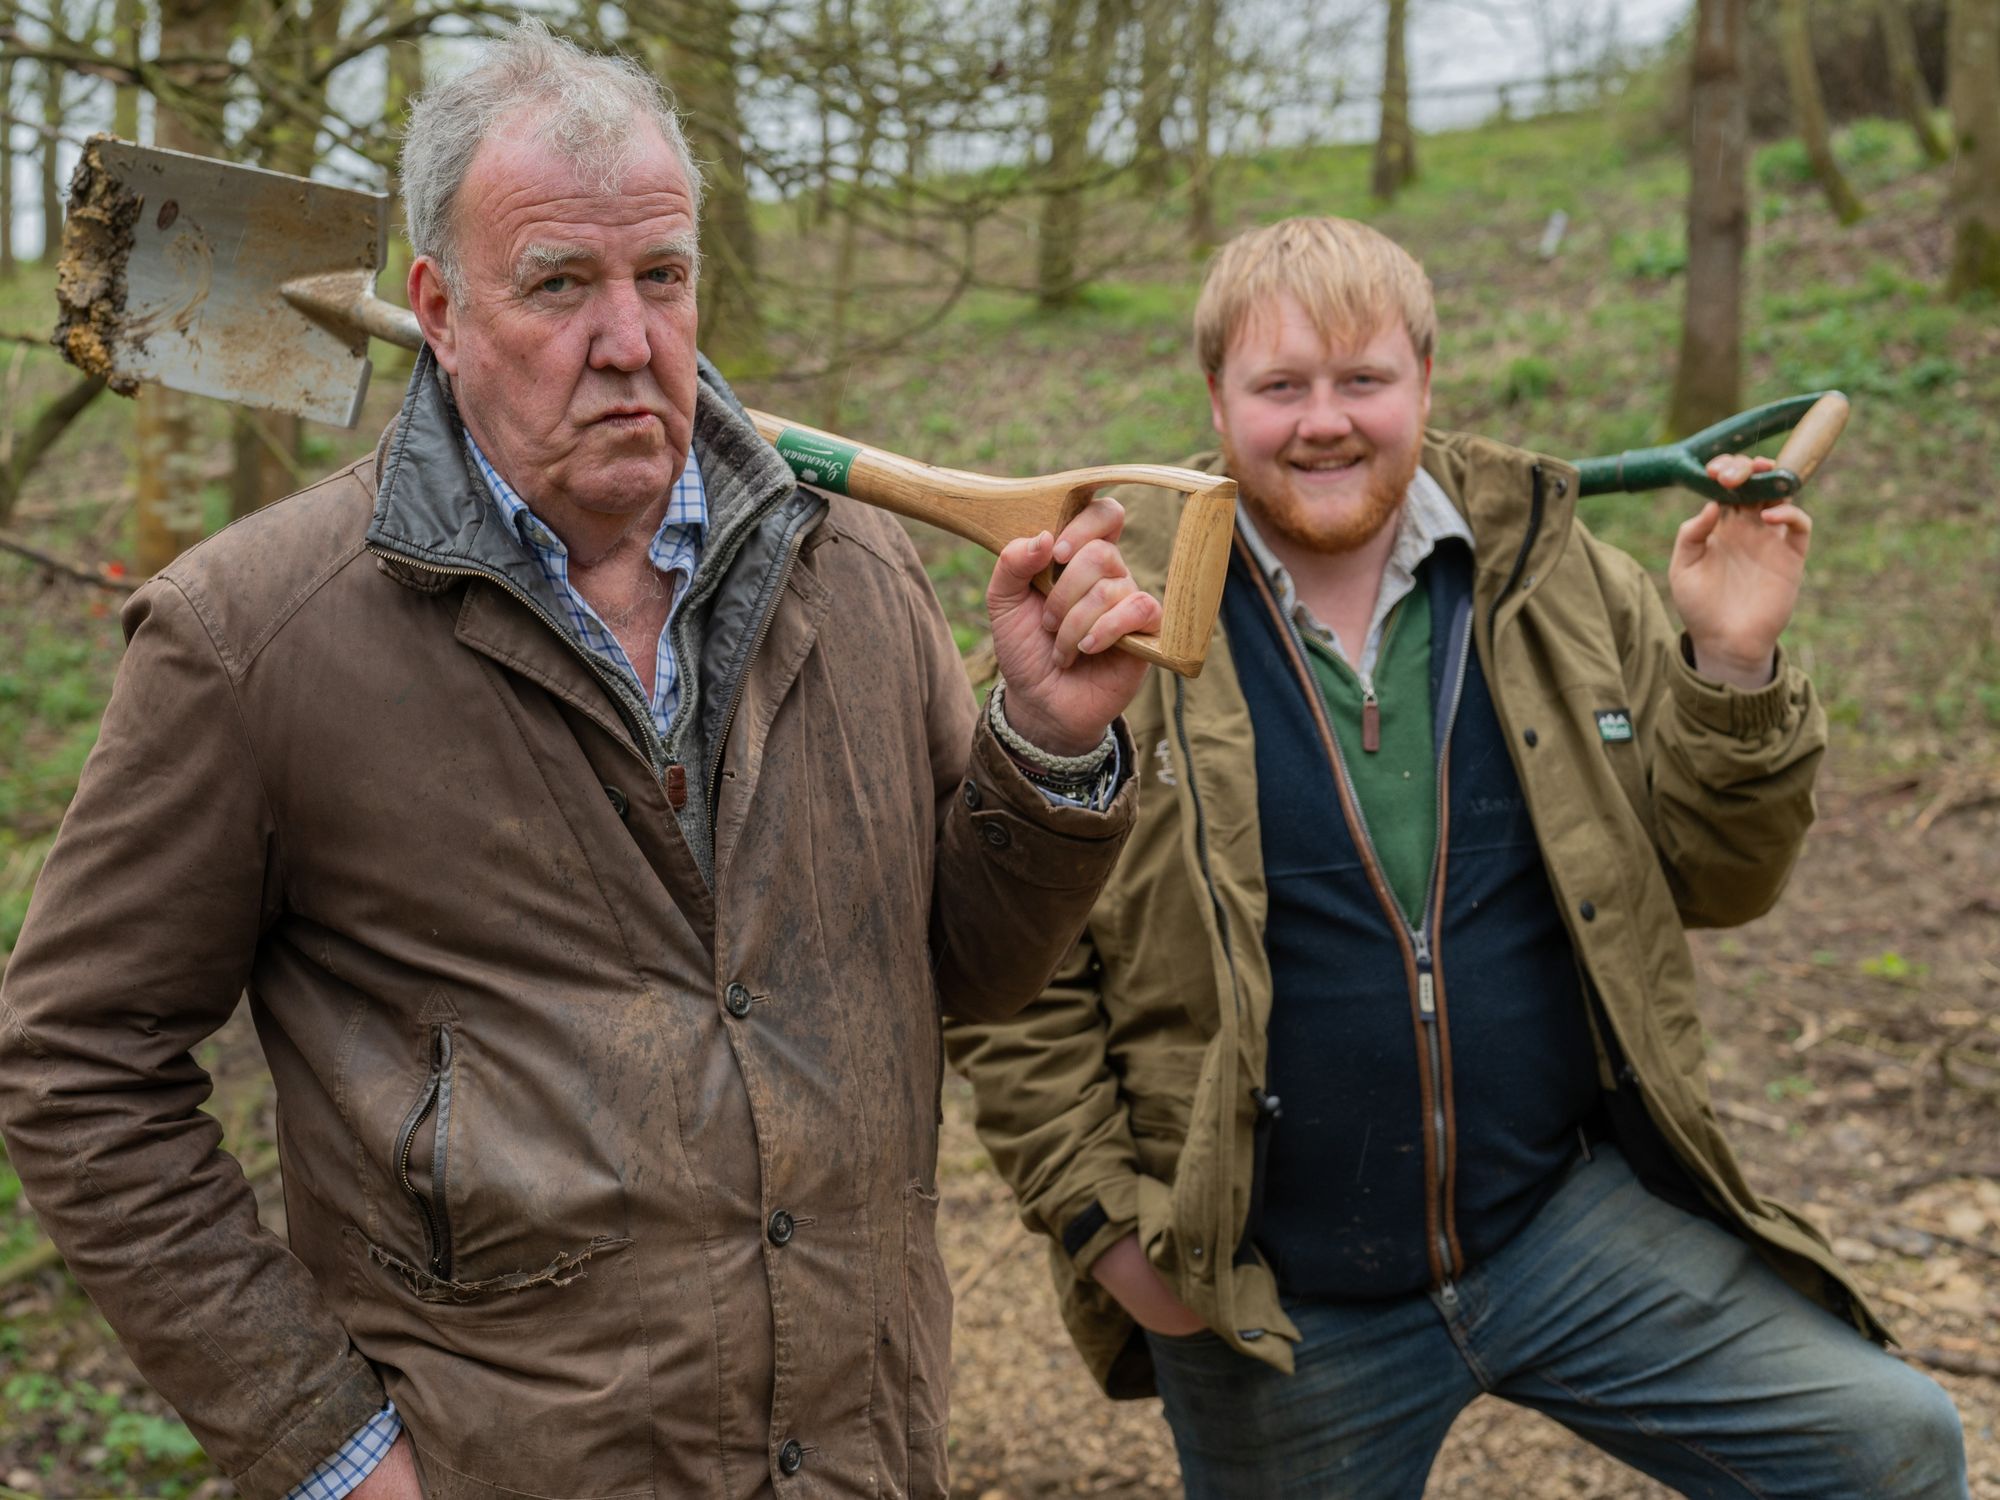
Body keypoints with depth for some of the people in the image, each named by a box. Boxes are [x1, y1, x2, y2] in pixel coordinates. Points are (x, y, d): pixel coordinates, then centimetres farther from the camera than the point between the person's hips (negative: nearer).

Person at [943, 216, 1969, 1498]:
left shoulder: (1562, 583, 0)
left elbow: (1713, 878, 4)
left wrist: (1732, 666, -11)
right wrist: (1101, 1216, -9)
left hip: (1574, 1221, 3)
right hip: (1274, 1304, -2)